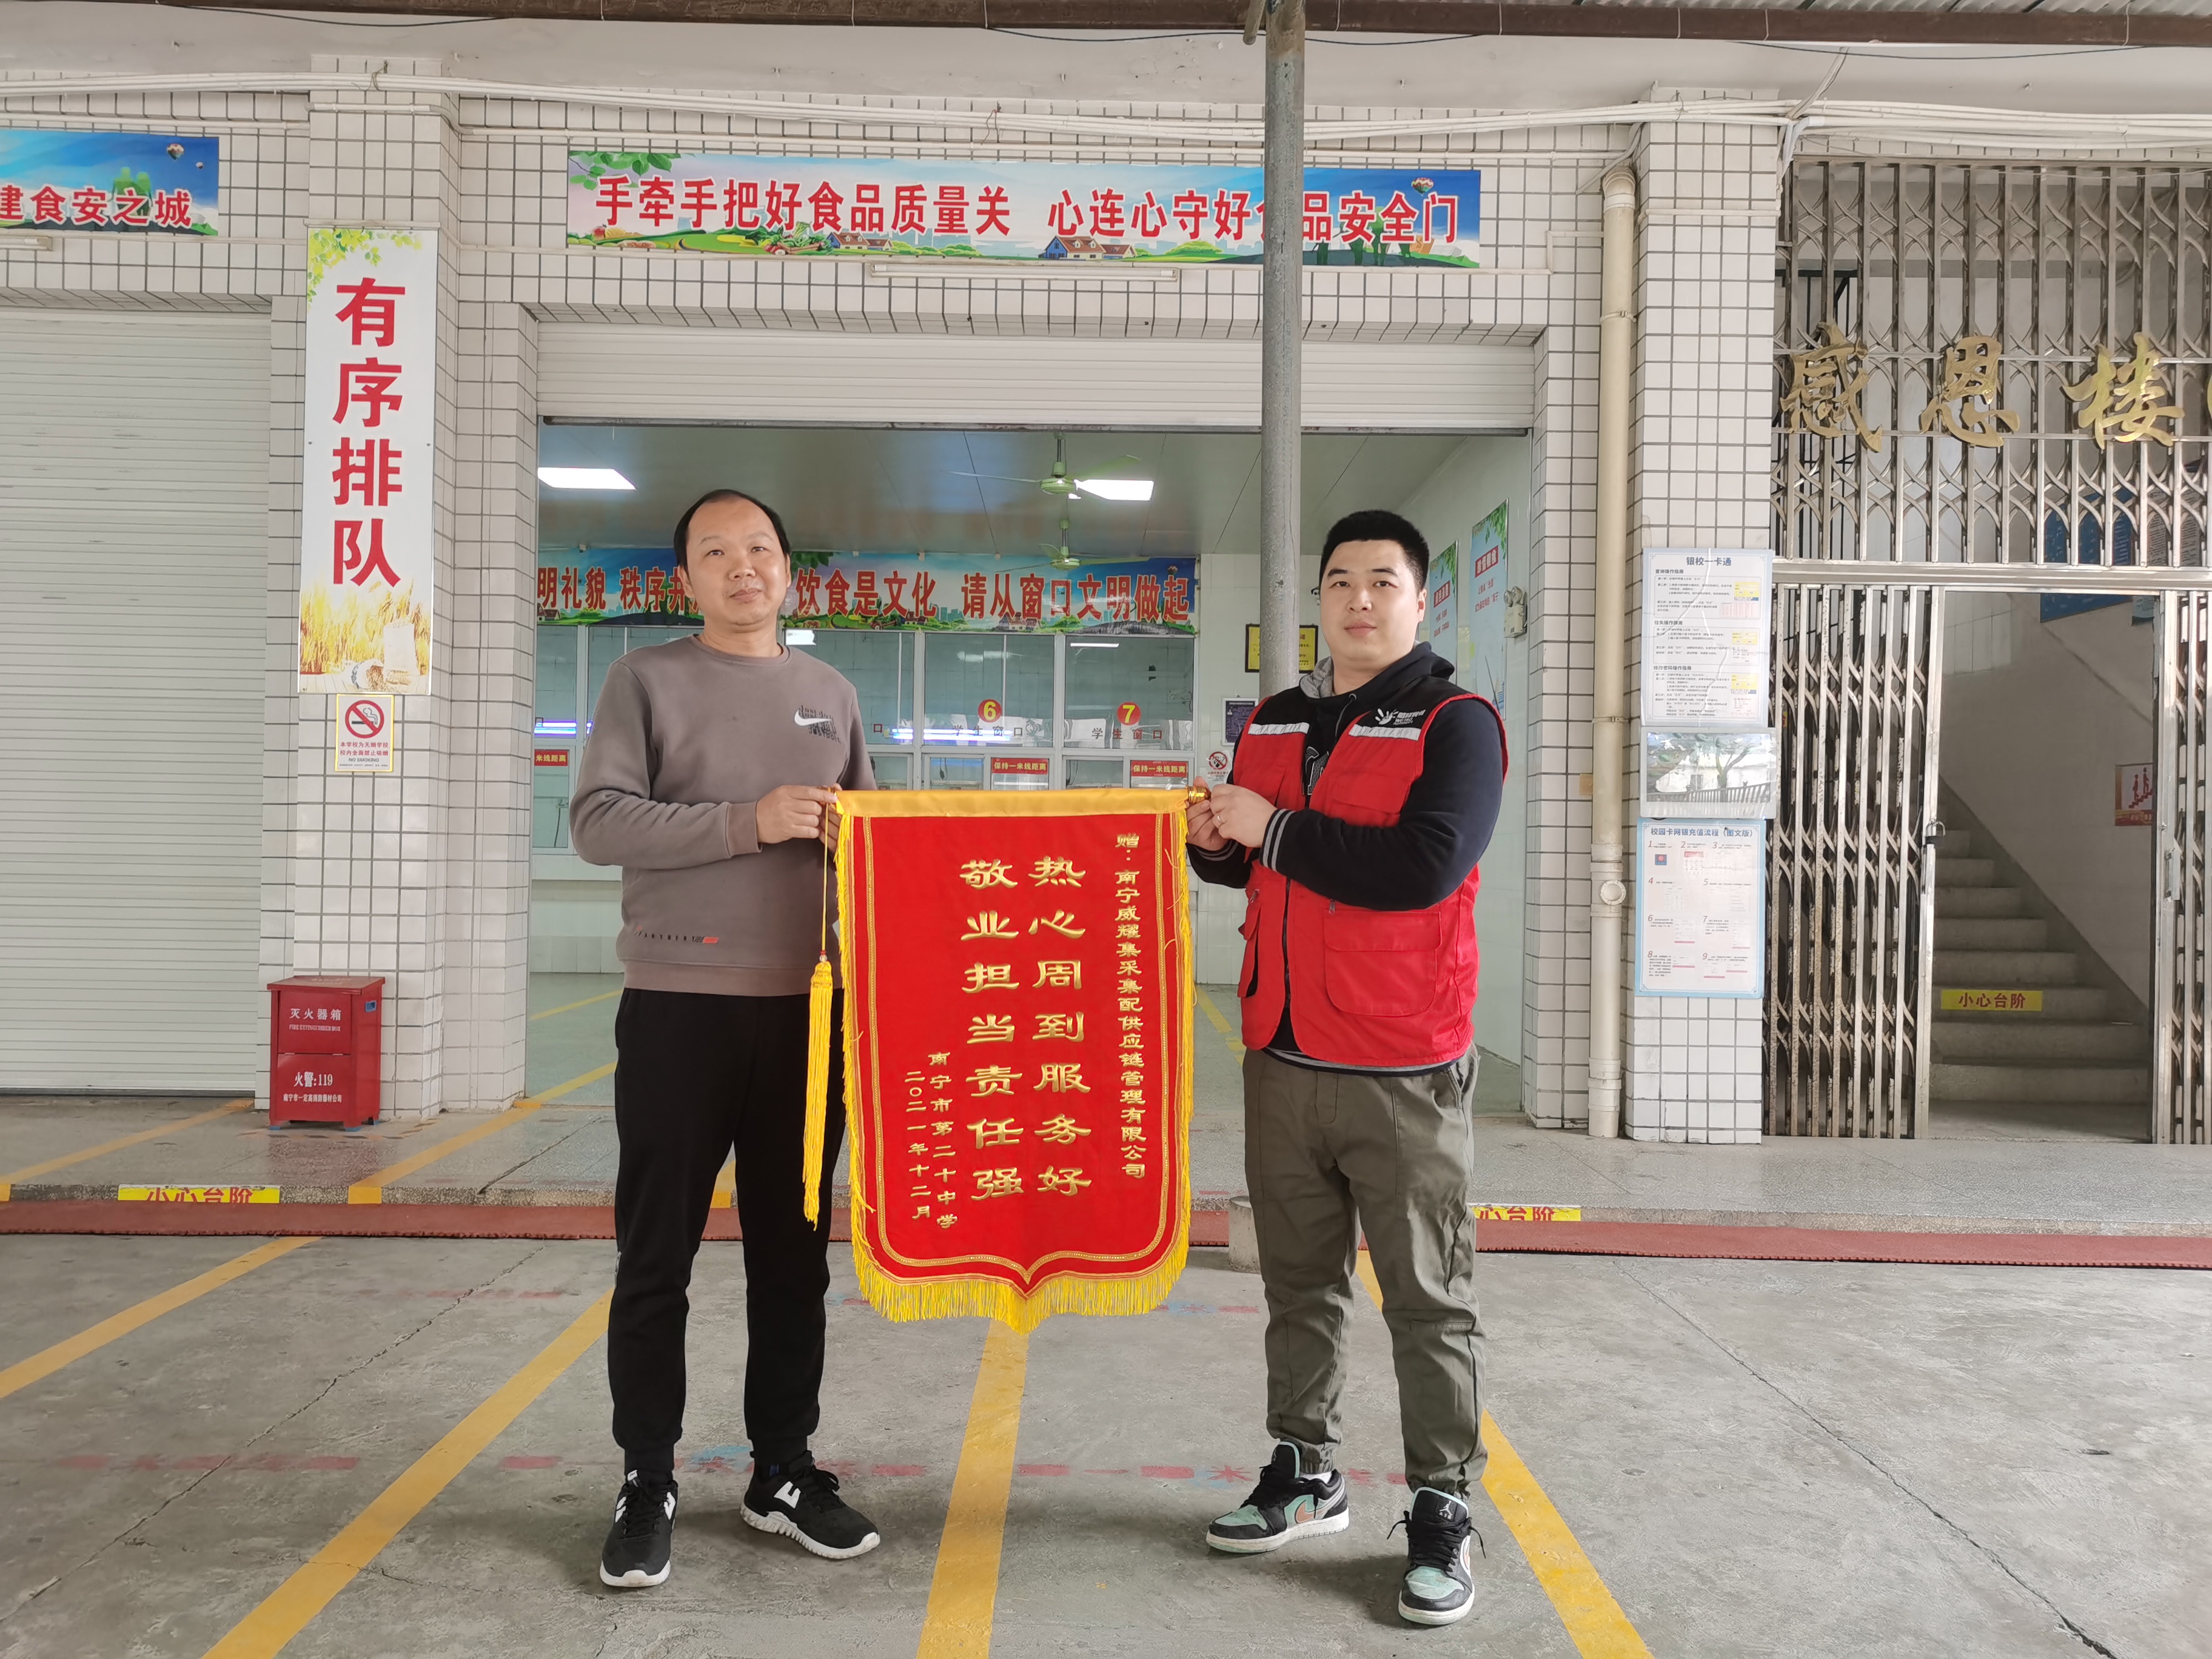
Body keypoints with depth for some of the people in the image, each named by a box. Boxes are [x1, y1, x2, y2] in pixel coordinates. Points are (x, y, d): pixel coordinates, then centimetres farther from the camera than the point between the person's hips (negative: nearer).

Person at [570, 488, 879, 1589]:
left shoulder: (830, 692, 13)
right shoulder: (647, 679, 2)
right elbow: (597, 822, -9)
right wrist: (750, 820, -18)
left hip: (805, 1008, 4)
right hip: (678, 1005, -3)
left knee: (793, 1252, 11)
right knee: (656, 1259, 5)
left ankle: (784, 1472, 25)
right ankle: (646, 1485, 20)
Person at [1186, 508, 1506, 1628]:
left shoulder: (1456, 724, -6)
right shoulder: (1273, 723, 13)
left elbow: (1423, 865, -22)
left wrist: (1271, 827, -16)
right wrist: (1212, 840, 0)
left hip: (1404, 1073, -5)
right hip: (1281, 1060, 6)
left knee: (1428, 1300, 4)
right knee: (1299, 1283, 16)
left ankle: (1441, 1513, 17)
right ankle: (1304, 1472, 32)